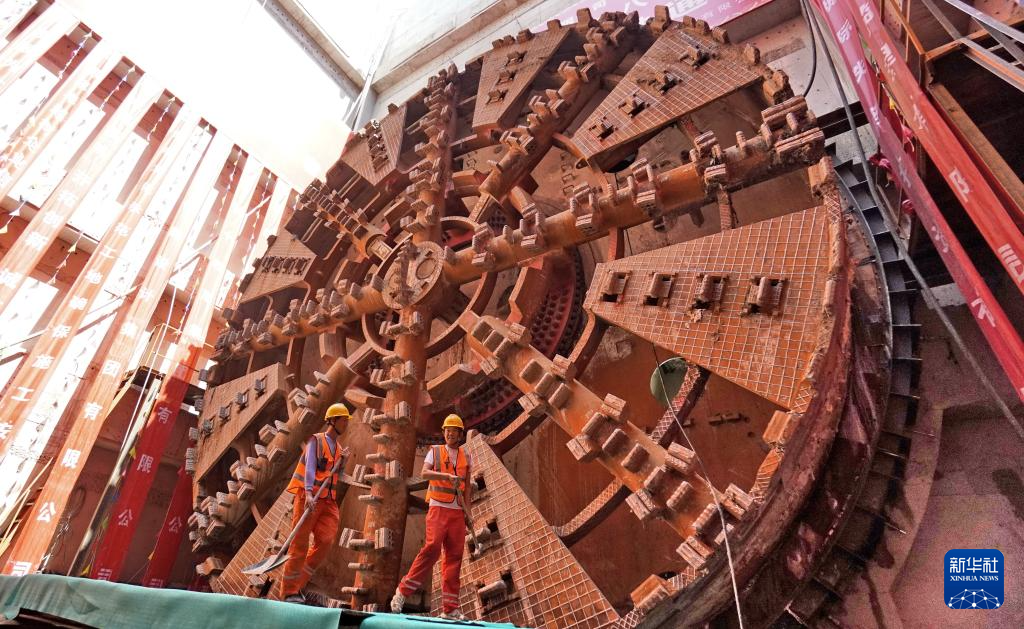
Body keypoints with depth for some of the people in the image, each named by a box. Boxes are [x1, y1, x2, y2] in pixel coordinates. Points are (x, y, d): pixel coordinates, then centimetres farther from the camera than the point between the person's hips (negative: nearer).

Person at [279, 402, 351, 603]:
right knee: (300, 543, -2)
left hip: (329, 501, 6)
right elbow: (310, 466, -15)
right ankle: (289, 592, 9)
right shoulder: (316, 440, -1)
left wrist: (343, 462, 0)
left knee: (326, 541, -8)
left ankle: (298, 584, 8)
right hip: (309, 497, -6)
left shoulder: (339, 447, 18)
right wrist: (309, 493, -28)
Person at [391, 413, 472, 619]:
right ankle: (403, 591, -3)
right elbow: (424, 473, -10)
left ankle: (450, 608, 5)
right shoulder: (435, 451, 6)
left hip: (457, 511, 3)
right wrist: (447, 475, -23)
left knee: (454, 555, 0)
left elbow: (467, 484, 15)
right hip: (438, 507, -3)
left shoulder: (465, 455, 15)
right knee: (432, 547, -18)